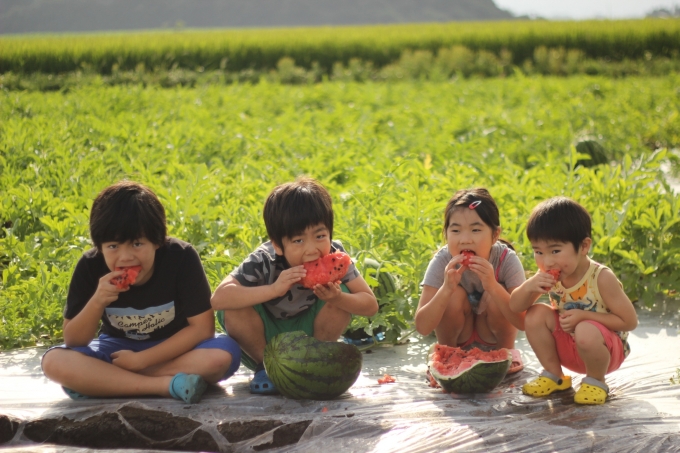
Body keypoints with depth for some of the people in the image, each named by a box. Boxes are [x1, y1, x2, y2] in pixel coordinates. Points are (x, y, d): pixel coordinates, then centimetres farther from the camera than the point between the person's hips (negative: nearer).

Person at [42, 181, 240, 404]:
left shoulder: (180, 257, -22)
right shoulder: (90, 267, -16)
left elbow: (202, 327, -20)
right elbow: (72, 342, -13)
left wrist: (141, 360, -23)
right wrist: (97, 302, -32)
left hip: (174, 350, -1)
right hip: (117, 350, 2)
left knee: (224, 353, -33)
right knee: (54, 362, -25)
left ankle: (107, 381, -23)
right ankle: (168, 385, -27)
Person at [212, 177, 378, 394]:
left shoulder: (335, 256, -21)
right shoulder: (263, 261, -28)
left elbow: (371, 304, -19)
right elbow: (219, 298, -40)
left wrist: (338, 298, -41)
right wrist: (274, 289, -49)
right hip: (264, 340, -1)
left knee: (343, 293, -24)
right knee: (234, 308, -32)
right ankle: (265, 366, -4)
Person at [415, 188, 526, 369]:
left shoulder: (507, 260, -25)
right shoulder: (442, 261, -24)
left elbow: (523, 322, -30)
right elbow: (423, 327, -28)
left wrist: (492, 286, -44)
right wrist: (446, 289, -44)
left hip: (494, 336, 0)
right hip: (457, 335, 0)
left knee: (494, 297, -27)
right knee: (455, 295, -27)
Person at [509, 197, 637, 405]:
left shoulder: (601, 278, -24)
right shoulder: (548, 277, -9)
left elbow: (629, 321, -21)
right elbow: (515, 307, -6)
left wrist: (584, 316, -28)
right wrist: (529, 286, -28)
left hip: (606, 348, -5)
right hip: (567, 347, 5)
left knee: (586, 332, -37)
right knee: (536, 314, -16)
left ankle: (595, 381, -6)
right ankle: (554, 375, 3)